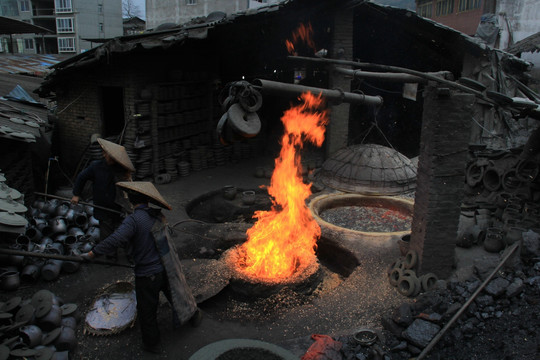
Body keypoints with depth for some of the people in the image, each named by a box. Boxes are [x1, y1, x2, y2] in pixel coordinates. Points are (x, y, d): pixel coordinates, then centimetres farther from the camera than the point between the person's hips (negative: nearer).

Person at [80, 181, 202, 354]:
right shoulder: (157, 216, -2)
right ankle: (193, 316, 50)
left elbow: (115, 240, -34)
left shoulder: (133, 220, -23)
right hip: (166, 269, 6)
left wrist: (91, 253, -27)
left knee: (147, 311, 14)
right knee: (175, 293, 28)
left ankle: (151, 343, 32)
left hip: (147, 275, -5)